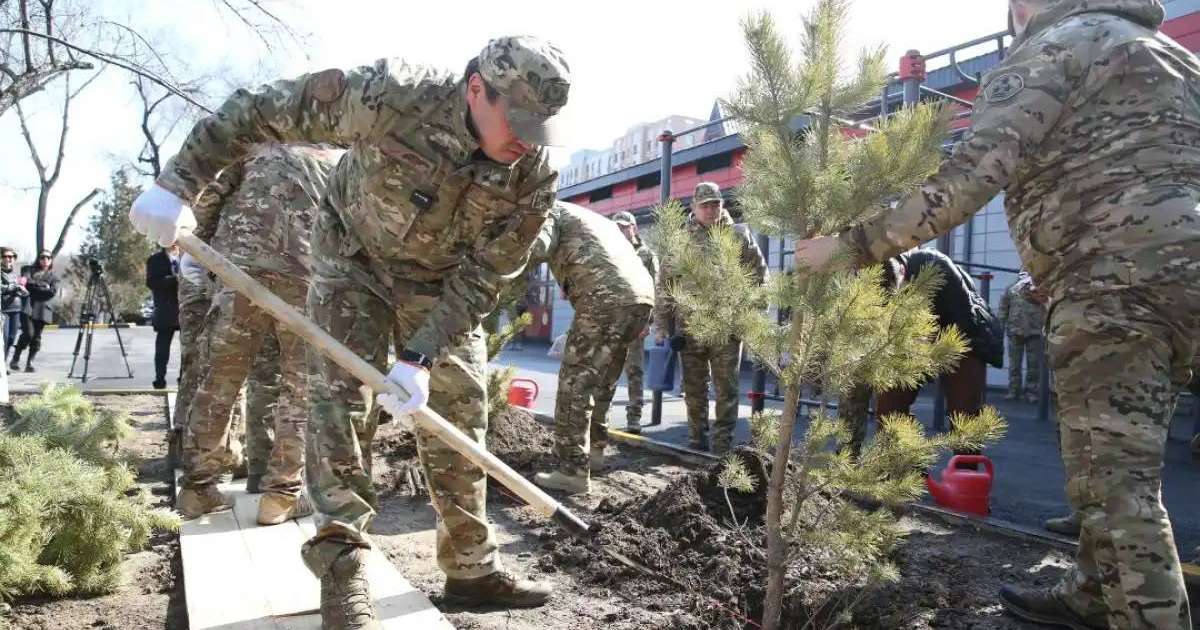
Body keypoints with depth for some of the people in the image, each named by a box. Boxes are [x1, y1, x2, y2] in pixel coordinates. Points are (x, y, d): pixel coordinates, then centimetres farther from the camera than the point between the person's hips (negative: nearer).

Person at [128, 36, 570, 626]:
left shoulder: (535, 177, -26)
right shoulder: (391, 94, -34)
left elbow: (483, 277, -20)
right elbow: (260, 109, -24)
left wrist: (422, 357, -29)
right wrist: (178, 183, -23)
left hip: (444, 282, 3)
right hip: (354, 256, -2)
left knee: (459, 413, 1)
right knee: (340, 394, -16)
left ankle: (472, 569, 13)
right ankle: (341, 570, -9)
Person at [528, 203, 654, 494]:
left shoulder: (551, 210, 12)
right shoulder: (594, 219, 36)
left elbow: (535, 249, -9)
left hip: (608, 297, -9)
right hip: (643, 295, 9)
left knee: (575, 382, -5)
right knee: (602, 380, 22)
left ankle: (573, 472, -7)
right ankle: (594, 449, 31)